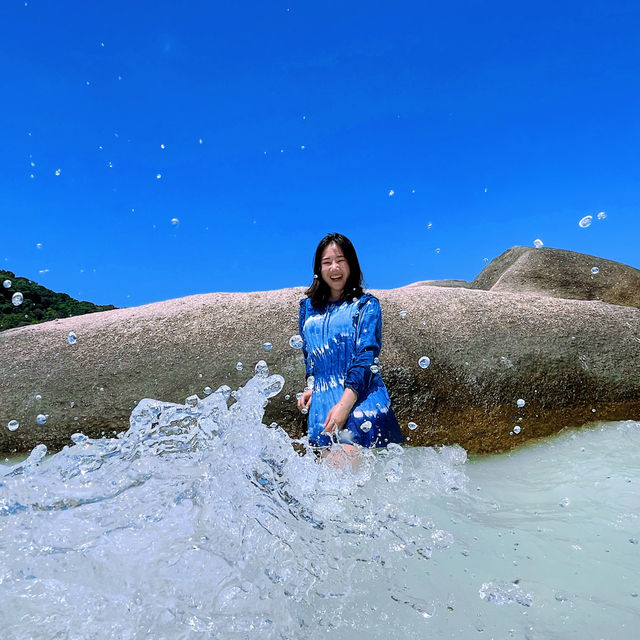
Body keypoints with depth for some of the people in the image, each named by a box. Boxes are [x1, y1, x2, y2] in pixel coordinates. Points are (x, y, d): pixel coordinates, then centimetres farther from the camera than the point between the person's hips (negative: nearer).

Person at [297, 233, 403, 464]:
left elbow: (366, 358, -8)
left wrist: (344, 404, -18)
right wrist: (310, 388, 10)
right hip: (321, 405, 5)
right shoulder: (308, 307, 17)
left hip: (359, 398, -4)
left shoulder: (366, 305, 3)